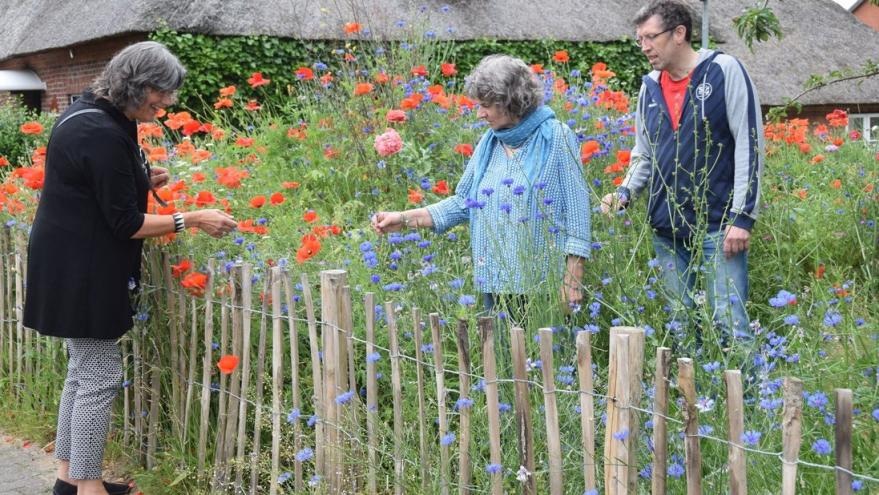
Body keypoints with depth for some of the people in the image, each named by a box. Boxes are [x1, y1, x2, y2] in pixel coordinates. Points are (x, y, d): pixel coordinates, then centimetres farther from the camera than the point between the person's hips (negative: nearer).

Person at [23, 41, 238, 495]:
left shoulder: (87, 113, 8)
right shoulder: (103, 134, -23)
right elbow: (125, 223, -19)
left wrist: (141, 180, 9)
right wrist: (193, 220, -16)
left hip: (71, 267, 11)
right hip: (82, 272, -11)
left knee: (83, 371, 17)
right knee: (99, 377, -3)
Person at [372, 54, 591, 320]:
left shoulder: (557, 139, -7)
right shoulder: (489, 142, 11)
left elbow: (577, 212, -9)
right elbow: (464, 201, 13)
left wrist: (573, 281, -13)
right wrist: (405, 219, 4)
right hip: (495, 285, 6)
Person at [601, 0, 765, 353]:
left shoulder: (724, 71, -5)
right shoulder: (650, 87, 12)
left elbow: (749, 145, -8)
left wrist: (742, 216, -14)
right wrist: (625, 192, -1)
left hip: (718, 225, -6)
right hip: (667, 230, 6)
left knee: (731, 324, -9)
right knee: (679, 327, 11)